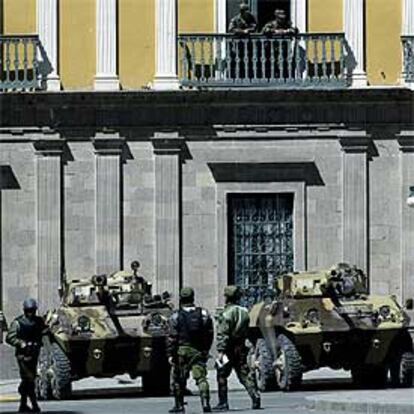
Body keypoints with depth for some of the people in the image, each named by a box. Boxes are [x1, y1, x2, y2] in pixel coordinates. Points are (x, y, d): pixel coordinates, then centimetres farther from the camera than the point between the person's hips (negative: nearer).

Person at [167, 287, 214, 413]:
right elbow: (210, 334, 9)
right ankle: (205, 402, -20)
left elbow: (172, 338, -7)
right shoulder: (203, 314, 5)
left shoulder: (176, 316, -5)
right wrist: (206, 350, 19)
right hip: (199, 351, 2)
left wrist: (170, 354, -4)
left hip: (182, 351, -2)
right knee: (201, 378, -3)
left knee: (178, 379, 11)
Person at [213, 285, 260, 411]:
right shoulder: (244, 312, 11)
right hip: (241, 348, 7)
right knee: (245, 374, 8)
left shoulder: (227, 313, -14)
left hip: (229, 349, -7)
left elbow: (222, 334, -19)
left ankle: (223, 403, 4)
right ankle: (255, 395, -7)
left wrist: (220, 351, -20)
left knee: (222, 376, 3)